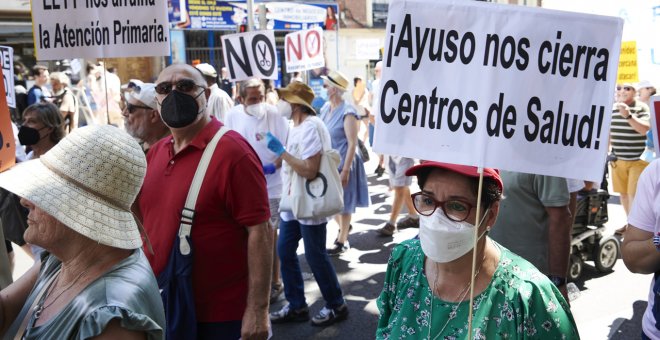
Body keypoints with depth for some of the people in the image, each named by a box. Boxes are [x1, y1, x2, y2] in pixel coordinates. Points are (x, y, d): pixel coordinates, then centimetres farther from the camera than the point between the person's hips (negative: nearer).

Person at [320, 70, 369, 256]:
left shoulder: (347, 113, -18)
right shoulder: (325, 108, 4)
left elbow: (352, 144, -18)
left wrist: (345, 170, -21)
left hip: (342, 163, -7)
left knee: (342, 203, 6)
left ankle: (342, 241, 20)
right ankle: (343, 226, 41)